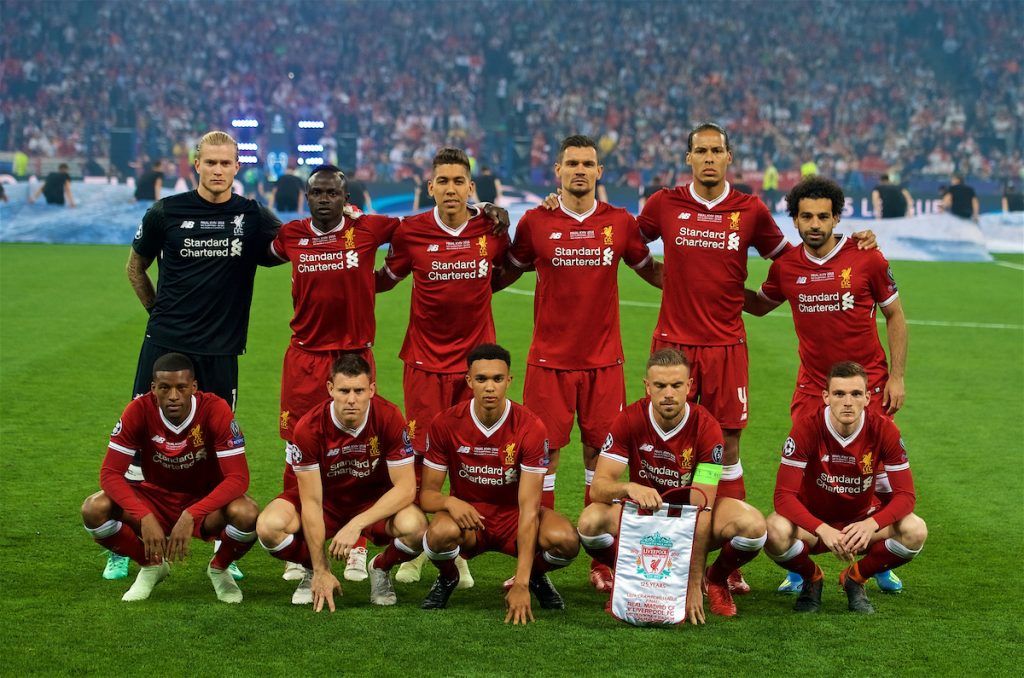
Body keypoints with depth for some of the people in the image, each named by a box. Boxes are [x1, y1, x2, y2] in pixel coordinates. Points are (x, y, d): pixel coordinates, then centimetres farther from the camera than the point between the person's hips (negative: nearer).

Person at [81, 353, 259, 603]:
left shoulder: (215, 410, -24)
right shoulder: (139, 411, -19)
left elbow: (238, 477, -26)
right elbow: (110, 474, -20)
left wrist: (190, 516, -38)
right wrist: (145, 517, -36)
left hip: (207, 500, -2)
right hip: (156, 497, 2)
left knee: (247, 514, -35)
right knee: (94, 509, -24)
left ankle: (219, 569, 1)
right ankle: (151, 566, 4)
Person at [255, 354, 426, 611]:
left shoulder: (389, 418, -24)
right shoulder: (309, 427, -24)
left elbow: (406, 487, -23)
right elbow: (312, 502, -21)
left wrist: (356, 524, -34)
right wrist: (321, 571, -24)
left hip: (376, 501, 0)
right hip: (325, 498, 0)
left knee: (414, 527, -34)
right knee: (268, 526, -29)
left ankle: (380, 569, 4)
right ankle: (315, 570, 6)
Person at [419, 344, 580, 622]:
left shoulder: (530, 427, -19)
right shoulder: (445, 424, -13)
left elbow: (529, 507, -23)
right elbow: (427, 493, -7)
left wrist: (521, 584, -31)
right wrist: (449, 502, -35)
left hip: (514, 516, 0)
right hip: (468, 516, 0)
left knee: (566, 540, -32)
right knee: (441, 533, -37)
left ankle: (536, 577, 7)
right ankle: (447, 578, 2)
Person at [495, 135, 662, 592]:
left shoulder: (620, 223, 3)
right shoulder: (535, 223, 1)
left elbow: (651, 271, 17)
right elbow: (508, 272, 15)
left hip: (603, 360, 1)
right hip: (549, 359, -1)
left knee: (600, 452, 3)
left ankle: (603, 562, 11)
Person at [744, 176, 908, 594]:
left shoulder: (867, 259, -7)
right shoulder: (786, 266, 0)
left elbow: (894, 315, 3)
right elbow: (760, 305, 20)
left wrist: (897, 376, -3)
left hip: (868, 381, -1)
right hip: (812, 384, 2)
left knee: (879, 474, 1)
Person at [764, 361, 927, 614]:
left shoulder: (884, 430, -16)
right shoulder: (807, 428, -22)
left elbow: (905, 494, -16)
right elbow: (784, 495, -25)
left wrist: (871, 524, -36)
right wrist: (823, 530, -41)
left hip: (862, 523, 2)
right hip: (813, 521, -2)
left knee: (916, 531, -26)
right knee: (776, 532, -35)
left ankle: (855, 577, 3)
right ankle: (811, 579, 2)